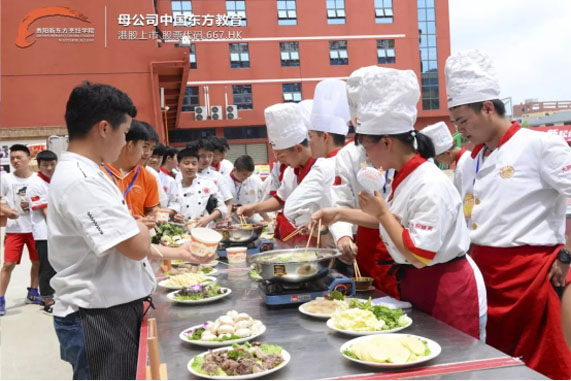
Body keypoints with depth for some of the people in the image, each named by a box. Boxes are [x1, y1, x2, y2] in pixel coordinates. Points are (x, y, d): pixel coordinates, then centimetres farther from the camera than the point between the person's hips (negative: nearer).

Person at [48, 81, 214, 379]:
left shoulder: (84, 173, 10)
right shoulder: (81, 181, -23)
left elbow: (124, 244, 16)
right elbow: (137, 246, -28)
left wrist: (179, 253, 18)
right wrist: (141, 226, -5)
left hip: (113, 311, 10)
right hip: (97, 319, -10)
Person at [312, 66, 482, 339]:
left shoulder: (430, 187, -25)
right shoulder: (405, 177, 3)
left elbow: (419, 255, -27)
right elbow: (392, 220, 19)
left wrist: (382, 212, -20)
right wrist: (340, 214, 12)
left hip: (445, 291, -9)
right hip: (418, 286, 9)